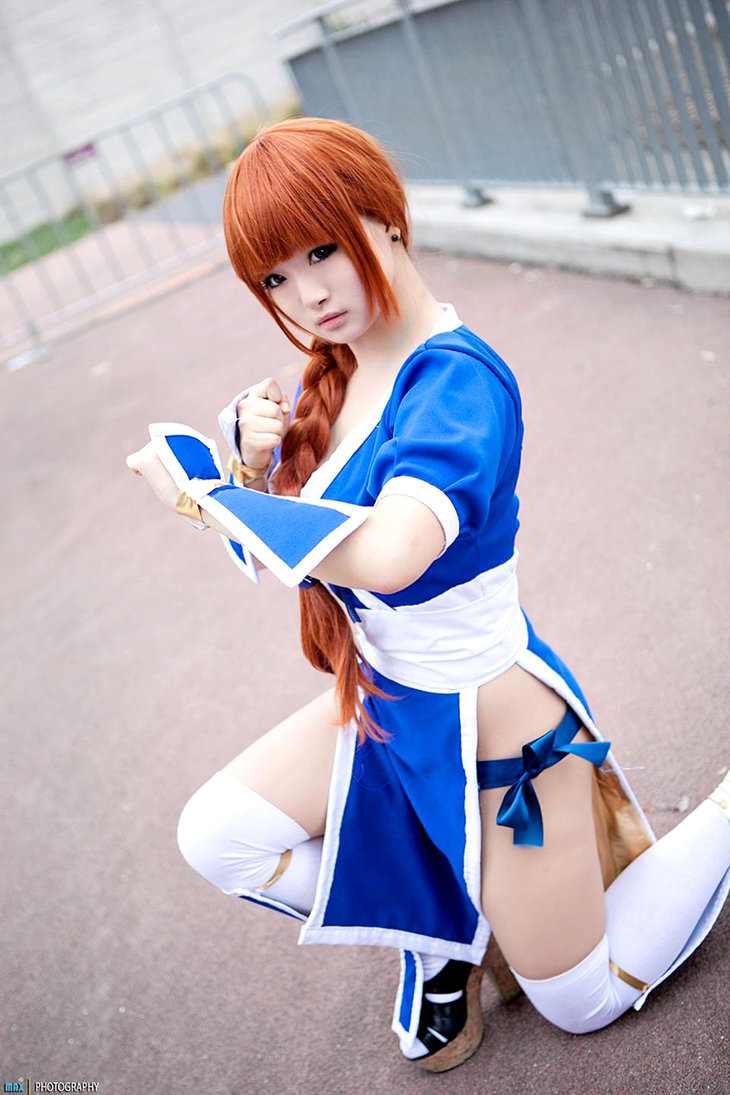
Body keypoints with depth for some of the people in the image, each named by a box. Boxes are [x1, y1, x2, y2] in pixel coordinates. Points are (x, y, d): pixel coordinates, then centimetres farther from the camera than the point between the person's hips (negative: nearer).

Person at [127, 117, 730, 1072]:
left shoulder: (458, 380, -29)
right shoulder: (340, 369, -5)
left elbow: (386, 556, -47)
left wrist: (197, 495, -33)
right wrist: (253, 465, -20)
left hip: (493, 725, -7)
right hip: (385, 701, 7)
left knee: (584, 1001, 15)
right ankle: (434, 929, 24)